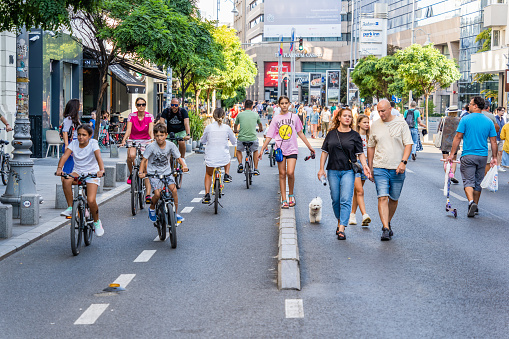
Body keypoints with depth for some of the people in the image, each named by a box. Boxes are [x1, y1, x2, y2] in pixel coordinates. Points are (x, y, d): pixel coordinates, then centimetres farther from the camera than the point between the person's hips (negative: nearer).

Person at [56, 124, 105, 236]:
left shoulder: (93, 143, -10)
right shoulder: (74, 143, -2)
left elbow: (98, 157, -26)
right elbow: (65, 156, -15)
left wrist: (101, 170, -45)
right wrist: (59, 168, -34)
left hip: (92, 173, -3)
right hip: (77, 172, 3)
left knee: (91, 201, -20)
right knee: (66, 179, -33)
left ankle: (96, 222, 9)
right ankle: (70, 208, -18)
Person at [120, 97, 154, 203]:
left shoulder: (149, 117, -6)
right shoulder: (132, 116, -5)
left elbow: (150, 131, -18)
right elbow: (128, 130, -16)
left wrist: (152, 140, -37)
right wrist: (124, 141, -33)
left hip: (145, 142, 0)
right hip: (133, 141, 0)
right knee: (131, 155, -33)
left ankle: (148, 194, -14)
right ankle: (131, 174, -3)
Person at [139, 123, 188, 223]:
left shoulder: (170, 145, -8)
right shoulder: (151, 146, -15)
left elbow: (178, 158, -2)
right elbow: (144, 160, -11)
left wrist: (184, 165, -22)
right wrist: (141, 172, -25)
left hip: (166, 171, 2)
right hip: (154, 173, -2)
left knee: (174, 189, -15)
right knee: (158, 194, -17)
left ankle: (176, 213, 1)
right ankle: (152, 209, 16)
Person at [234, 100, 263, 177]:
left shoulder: (240, 114, 4)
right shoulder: (256, 115, 7)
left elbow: (235, 126, 23)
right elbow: (260, 124, 30)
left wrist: (236, 130, 46)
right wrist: (261, 129, 54)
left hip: (241, 138, 0)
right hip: (253, 138, 1)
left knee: (239, 151, 29)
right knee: (255, 151, 29)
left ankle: (240, 164, 6)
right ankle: (256, 169, 24)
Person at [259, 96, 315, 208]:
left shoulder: (294, 117, 6)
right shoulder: (276, 119, 6)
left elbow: (300, 133, 13)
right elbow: (269, 136, 6)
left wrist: (310, 147, 13)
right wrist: (262, 150, 0)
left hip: (292, 149, -1)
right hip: (280, 148, 1)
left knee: (290, 173, -15)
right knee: (282, 174, 2)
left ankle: (291, 194, 9)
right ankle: (284, 200, 7)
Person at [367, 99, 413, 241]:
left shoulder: (401, 123, -1)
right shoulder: (375, 125, 7)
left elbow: (408, 144, -3)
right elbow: (371, 146, 16)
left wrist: (403, 162, -16)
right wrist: (370, 168, 14)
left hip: (397, 169, 0)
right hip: (380, 168, 1)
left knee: (394, 199, 9)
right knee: (383, 197, -13)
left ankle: (388, 223, 30)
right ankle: (386, 229, -18)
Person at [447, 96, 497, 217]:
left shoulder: (465, 119, -6)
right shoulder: (489, 121, 4)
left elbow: (458, 138, -7)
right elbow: (493, 141, 5)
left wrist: (452, 154, -2)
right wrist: (494, 158, 13)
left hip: (468, 155, -3)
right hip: (483, 156, 4)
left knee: (468, 181, -3)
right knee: (478, 182, 15)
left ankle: (471, 202, -25)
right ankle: (475, 206, 24)